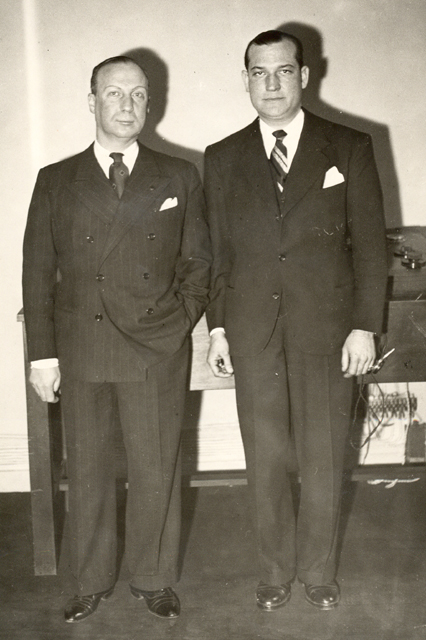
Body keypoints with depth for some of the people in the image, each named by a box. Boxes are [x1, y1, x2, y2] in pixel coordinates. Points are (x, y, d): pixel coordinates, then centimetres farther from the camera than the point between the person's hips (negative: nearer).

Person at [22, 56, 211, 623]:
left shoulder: (179, 178, 6)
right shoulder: (56, 181, 6)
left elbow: (198, 261, 10)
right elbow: (38, 272, 5)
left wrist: (181, 319, -3)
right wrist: (42, 353, 0)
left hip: (158, 353, 0)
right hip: (80, 354, 1)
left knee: (156, 471, 8)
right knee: (87, 473, 11)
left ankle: (154, 580, 27)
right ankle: (92, 582, 28)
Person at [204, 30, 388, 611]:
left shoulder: (350, 149, 1)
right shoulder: (223, 158, 6)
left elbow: (370, 244, 0)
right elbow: (217, 252, 9)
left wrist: (365, 326, -6)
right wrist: (217, 327, 4)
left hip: (326, 330, -1)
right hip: (252, 334, 2)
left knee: (323, 461, 9)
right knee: (265, 462, 10)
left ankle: (318, 571, 29)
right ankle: (276, 569, 29)